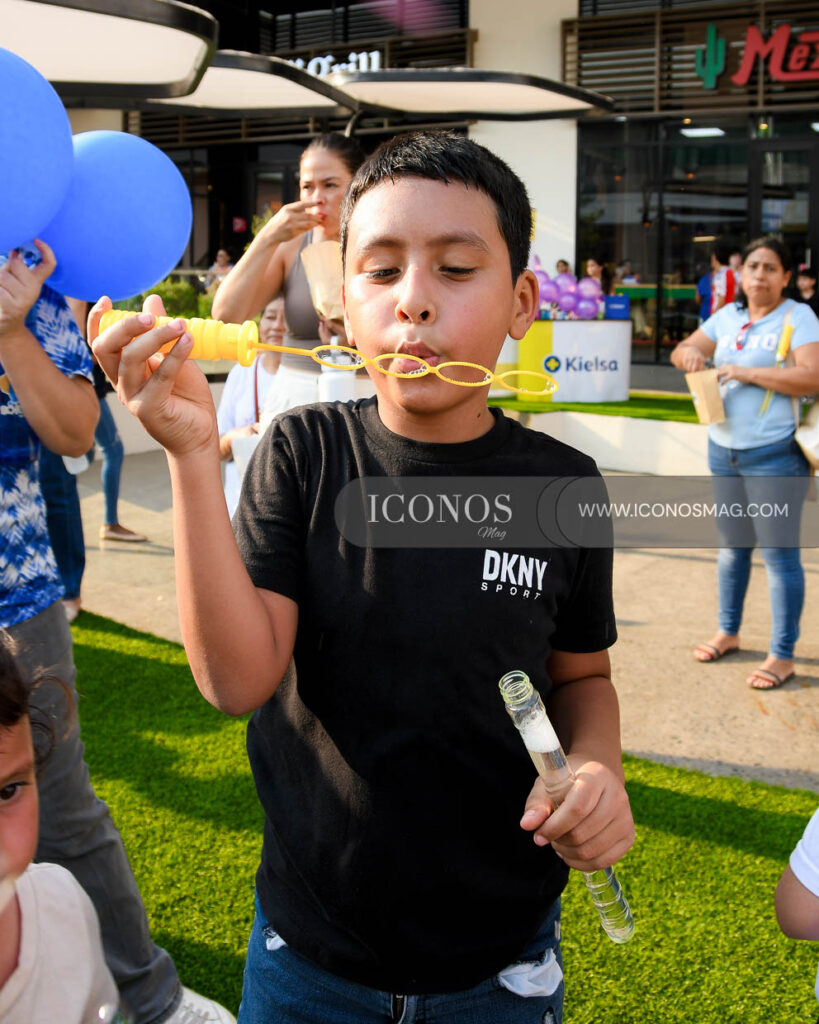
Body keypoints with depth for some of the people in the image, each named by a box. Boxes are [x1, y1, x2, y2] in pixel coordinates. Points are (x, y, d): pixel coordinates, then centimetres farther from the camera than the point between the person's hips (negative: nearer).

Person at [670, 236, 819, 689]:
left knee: (779, 553, -2)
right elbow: (680, 352, 16)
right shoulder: (728, 316, 11)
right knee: (733, 544, 17)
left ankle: (782, 655, 6)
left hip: (774, 453, -6)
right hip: (724, 448, 6)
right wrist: (689, 353, -9)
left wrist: (747, 372, -20)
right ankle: (728, 632, 32)